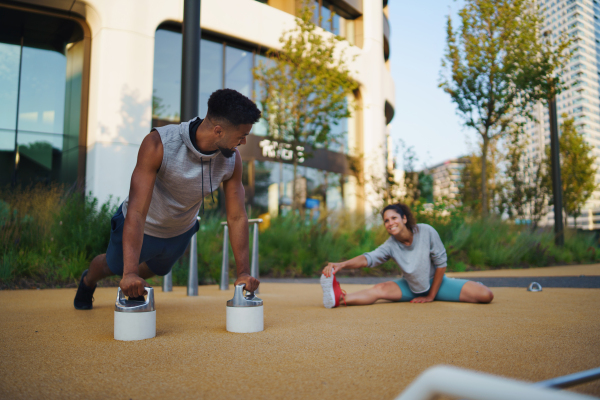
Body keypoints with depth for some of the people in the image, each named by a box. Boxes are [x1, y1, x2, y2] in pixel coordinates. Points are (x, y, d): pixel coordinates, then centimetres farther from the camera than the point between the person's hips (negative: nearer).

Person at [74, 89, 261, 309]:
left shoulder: (232, 160, -26)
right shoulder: (158, 144, -39)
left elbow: (237, 217, -18)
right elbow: (136, 212, -42)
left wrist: (243, 272, -21)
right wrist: (130, 273, -48)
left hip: (181, 232, 4)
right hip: (142, 227, -4)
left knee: (157, 269, 30)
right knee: (113, 266, 24)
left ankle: (134, 287, 65)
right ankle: (88, 282, 60)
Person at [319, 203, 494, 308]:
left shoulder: (426, 232, -22)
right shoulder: (391, 245, -16)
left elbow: (441, 263, -15)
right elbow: (368, 258, -32)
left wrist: (431, 296, -11)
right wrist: (342, 265, -52)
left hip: (435, 283, 0)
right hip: (410, 287, 0)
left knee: (486, 295, -15)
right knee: (381, 289, -28)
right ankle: (338, 298, -49)